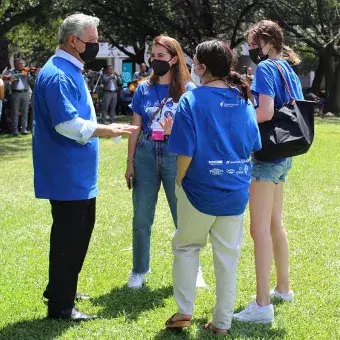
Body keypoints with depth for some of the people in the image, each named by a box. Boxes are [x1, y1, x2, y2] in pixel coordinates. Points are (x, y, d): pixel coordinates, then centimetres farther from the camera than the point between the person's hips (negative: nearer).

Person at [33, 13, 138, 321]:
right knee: (68, 236, -3)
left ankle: (61, 289, 32)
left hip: (78, 174, 11)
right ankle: (60, 305, 7)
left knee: (80, 231, 19)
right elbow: (68, 124, -27)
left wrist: (105, 129, 14)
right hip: (67, 175, -11)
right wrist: (106, 130, -22)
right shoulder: (57, 75, -20)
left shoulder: (71, 71, 15)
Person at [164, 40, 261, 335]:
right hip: (236, 190, 4)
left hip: (201, 189, -4)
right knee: (228, 255, 10)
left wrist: (179, 181, 1)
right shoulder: (243, 100, 2)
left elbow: (186, 151, -14)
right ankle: (222, 323, 16)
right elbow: (252, 146, 9)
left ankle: (184, 311, 11)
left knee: (186, 247, 16)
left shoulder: (192, 100, -13)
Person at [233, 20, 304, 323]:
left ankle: (262, 305, -10)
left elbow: (265, 113, -25)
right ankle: (283, 288, 31)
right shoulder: (290, 72, 13)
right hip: (283, 155, 10)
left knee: (260, 228, -9)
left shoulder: (265, 69, -13)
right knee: (275, 223, 20)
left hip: (266, 154, -10)